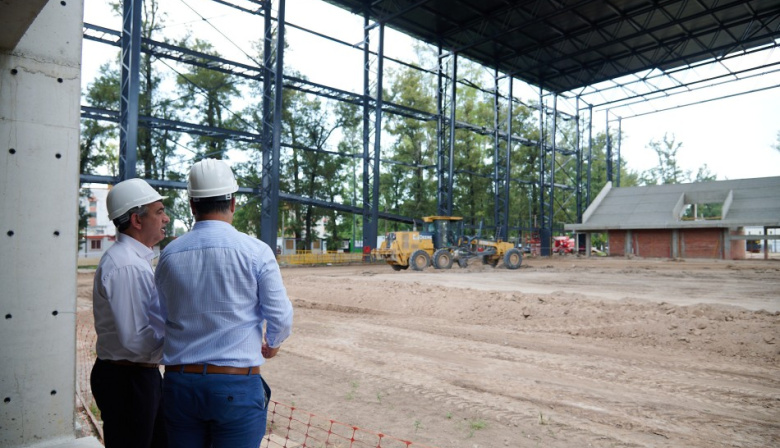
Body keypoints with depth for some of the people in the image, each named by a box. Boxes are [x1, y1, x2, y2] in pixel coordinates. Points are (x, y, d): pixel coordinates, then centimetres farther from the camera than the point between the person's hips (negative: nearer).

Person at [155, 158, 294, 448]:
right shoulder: (256, 252, -11)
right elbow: (281, 318, -7)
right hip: (237, 386, -4)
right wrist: (272, 344, 15)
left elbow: (165, 318, 10)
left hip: (179, 382, 4)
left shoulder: (168, 255, 1)